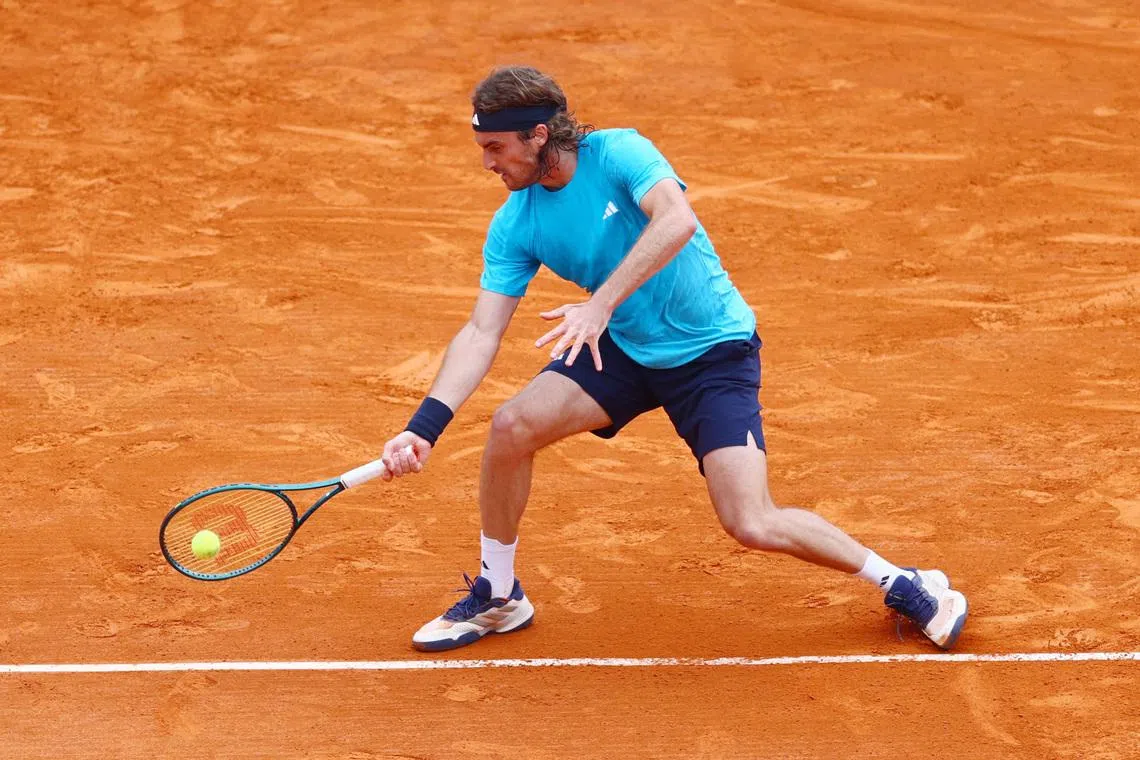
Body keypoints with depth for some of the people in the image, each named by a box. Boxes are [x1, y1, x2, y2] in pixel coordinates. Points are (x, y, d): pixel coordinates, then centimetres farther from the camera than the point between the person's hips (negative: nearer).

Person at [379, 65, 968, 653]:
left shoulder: (618, 153, -21)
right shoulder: (515, 224, -5)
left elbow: (677, 220, -39)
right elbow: (482, 332, -8)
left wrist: (601, 304, -47)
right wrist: (425, 426, -20)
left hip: (714, 354, -5)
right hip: (622, 348, 5)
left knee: (752, 525, -18)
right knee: (512, 425, -16)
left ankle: (900, 584, 4)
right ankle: (497, 596, 5)